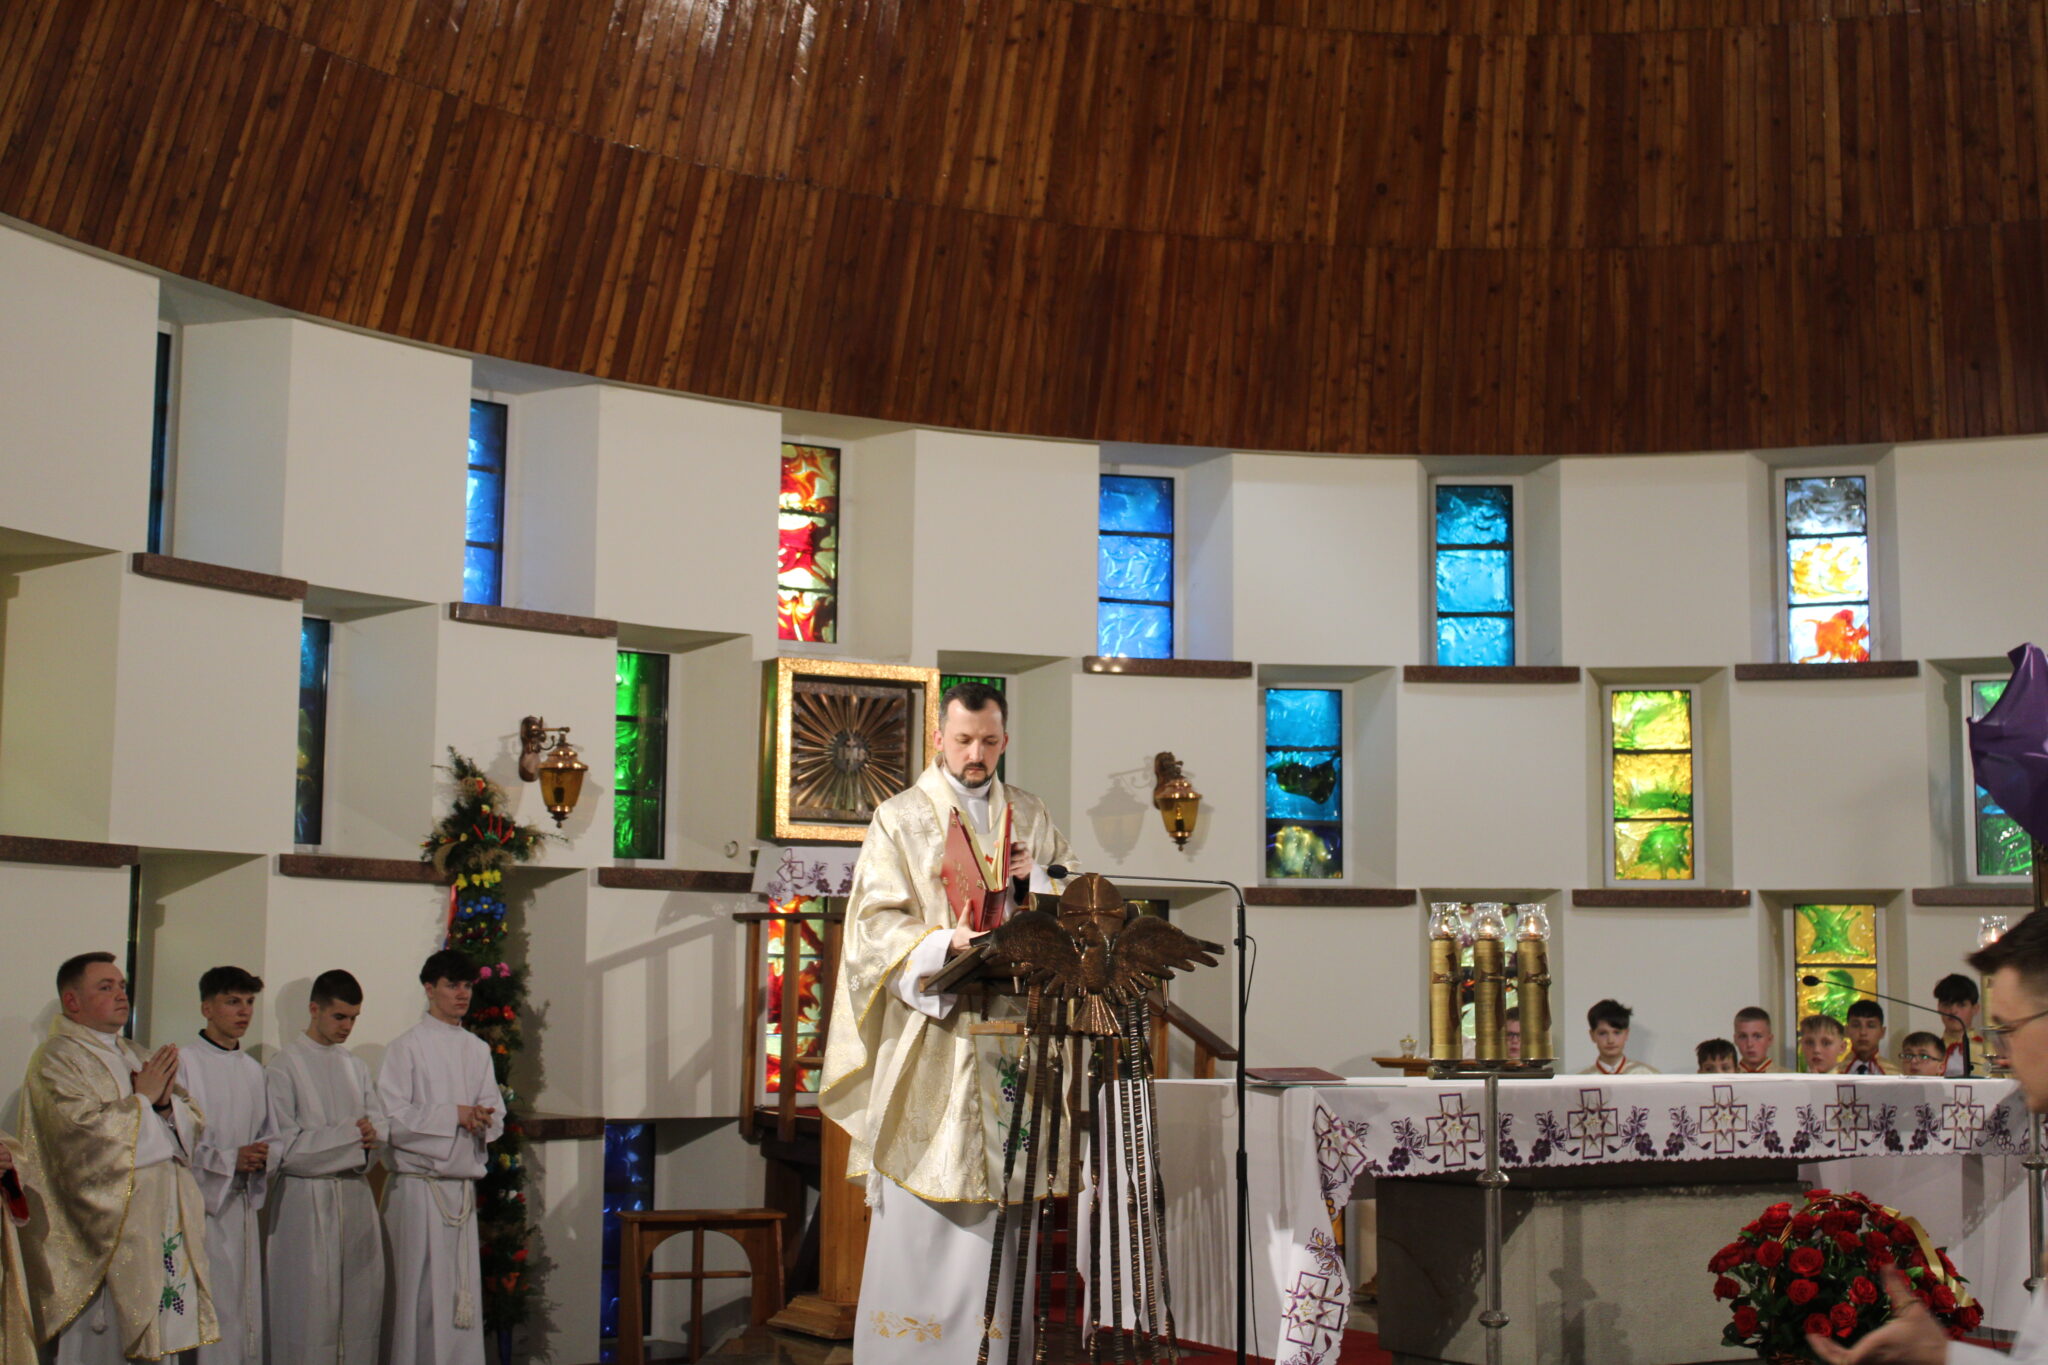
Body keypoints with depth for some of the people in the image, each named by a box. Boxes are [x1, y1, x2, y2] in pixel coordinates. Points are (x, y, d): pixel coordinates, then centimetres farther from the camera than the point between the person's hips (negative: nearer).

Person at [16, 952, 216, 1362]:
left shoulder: (135, 1056, 20)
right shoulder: (56, 1060, -5)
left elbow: (192, 1127, 16)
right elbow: (85, 1130, -21)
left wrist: (167, 1102, -5)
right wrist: (143, 1098, -9)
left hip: (161, 1231, 7)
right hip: (104, 1234, -7)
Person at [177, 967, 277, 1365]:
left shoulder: (254, 1070, 17)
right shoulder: (185, 1062, -4)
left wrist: (264, 1156, -3)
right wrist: (230, 1160, -16)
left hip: (243, 1205, 6)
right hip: (201, 1202, -6)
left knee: (247, 1312, 6)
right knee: (208, 1313, -10)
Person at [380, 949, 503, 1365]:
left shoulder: (478, 1050, 15)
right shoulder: (408, 1047, -3)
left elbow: (496, 1116, 17)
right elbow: (392, 1119, -11)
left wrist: (484, 1120, -6)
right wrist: (454, 1114, -12)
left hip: (463, 1186, 5)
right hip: (419, 1185, -5)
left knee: (462, 1290, 5)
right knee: (418, 1288, -6)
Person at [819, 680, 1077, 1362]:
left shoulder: (1029, 816, 14)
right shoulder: (901, 817, 2)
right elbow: (876, 923, -5)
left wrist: (1036, 875, -2)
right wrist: (944, 942, -22)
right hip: (928, 1027, -3)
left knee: (1002, 1186, 2)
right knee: (921, 1196, -4)